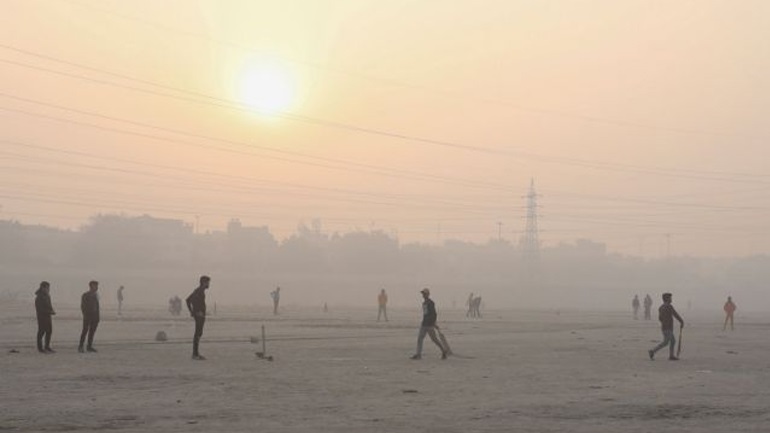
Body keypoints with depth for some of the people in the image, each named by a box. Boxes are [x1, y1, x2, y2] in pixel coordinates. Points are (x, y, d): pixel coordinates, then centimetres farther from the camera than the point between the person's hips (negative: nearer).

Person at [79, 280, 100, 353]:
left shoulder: (96, 295, 11)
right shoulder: (85, 295, -5)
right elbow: (82, 306, -7)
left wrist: (98, 317, 9)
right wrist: (85, 315, -16)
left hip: (95, 316, 6)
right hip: (87, 315, -6)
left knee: (92, 331, 4)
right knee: (85, 330, -8)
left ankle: (89, 346, 8)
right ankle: (80, 346, -3)